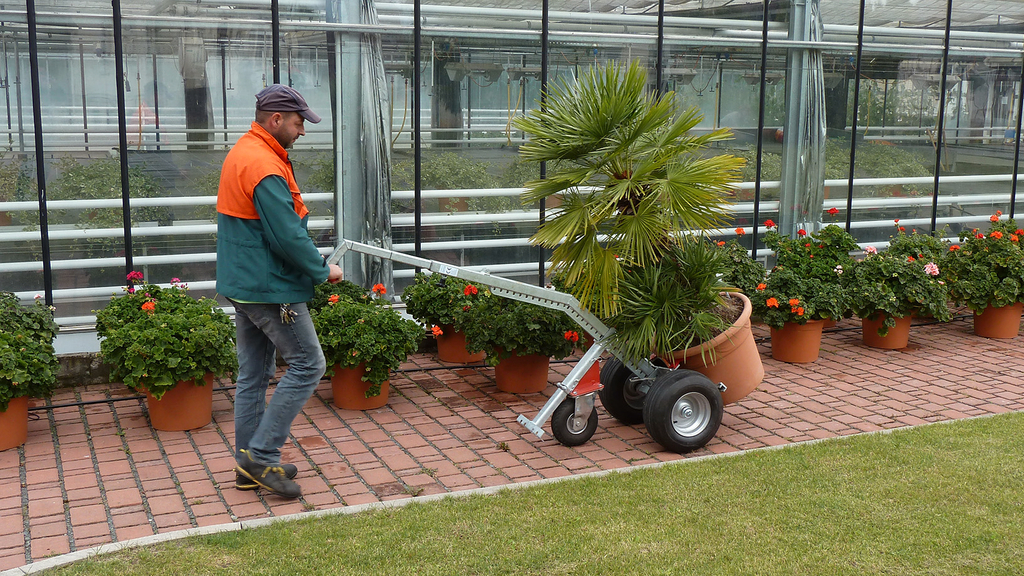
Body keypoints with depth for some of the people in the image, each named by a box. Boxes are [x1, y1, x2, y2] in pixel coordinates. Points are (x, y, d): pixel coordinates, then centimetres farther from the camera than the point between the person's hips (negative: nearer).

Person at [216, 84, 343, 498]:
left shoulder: (240, 153, 14)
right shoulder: (265, 167, -20)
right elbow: (288, 236, -22)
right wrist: (323, 271, -7)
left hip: (242, 284, 11)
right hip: (270, 288, -11)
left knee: (254, 373, 13)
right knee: (308, 364, -2)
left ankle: (250, 467, 21)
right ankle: (262, 455, 0)